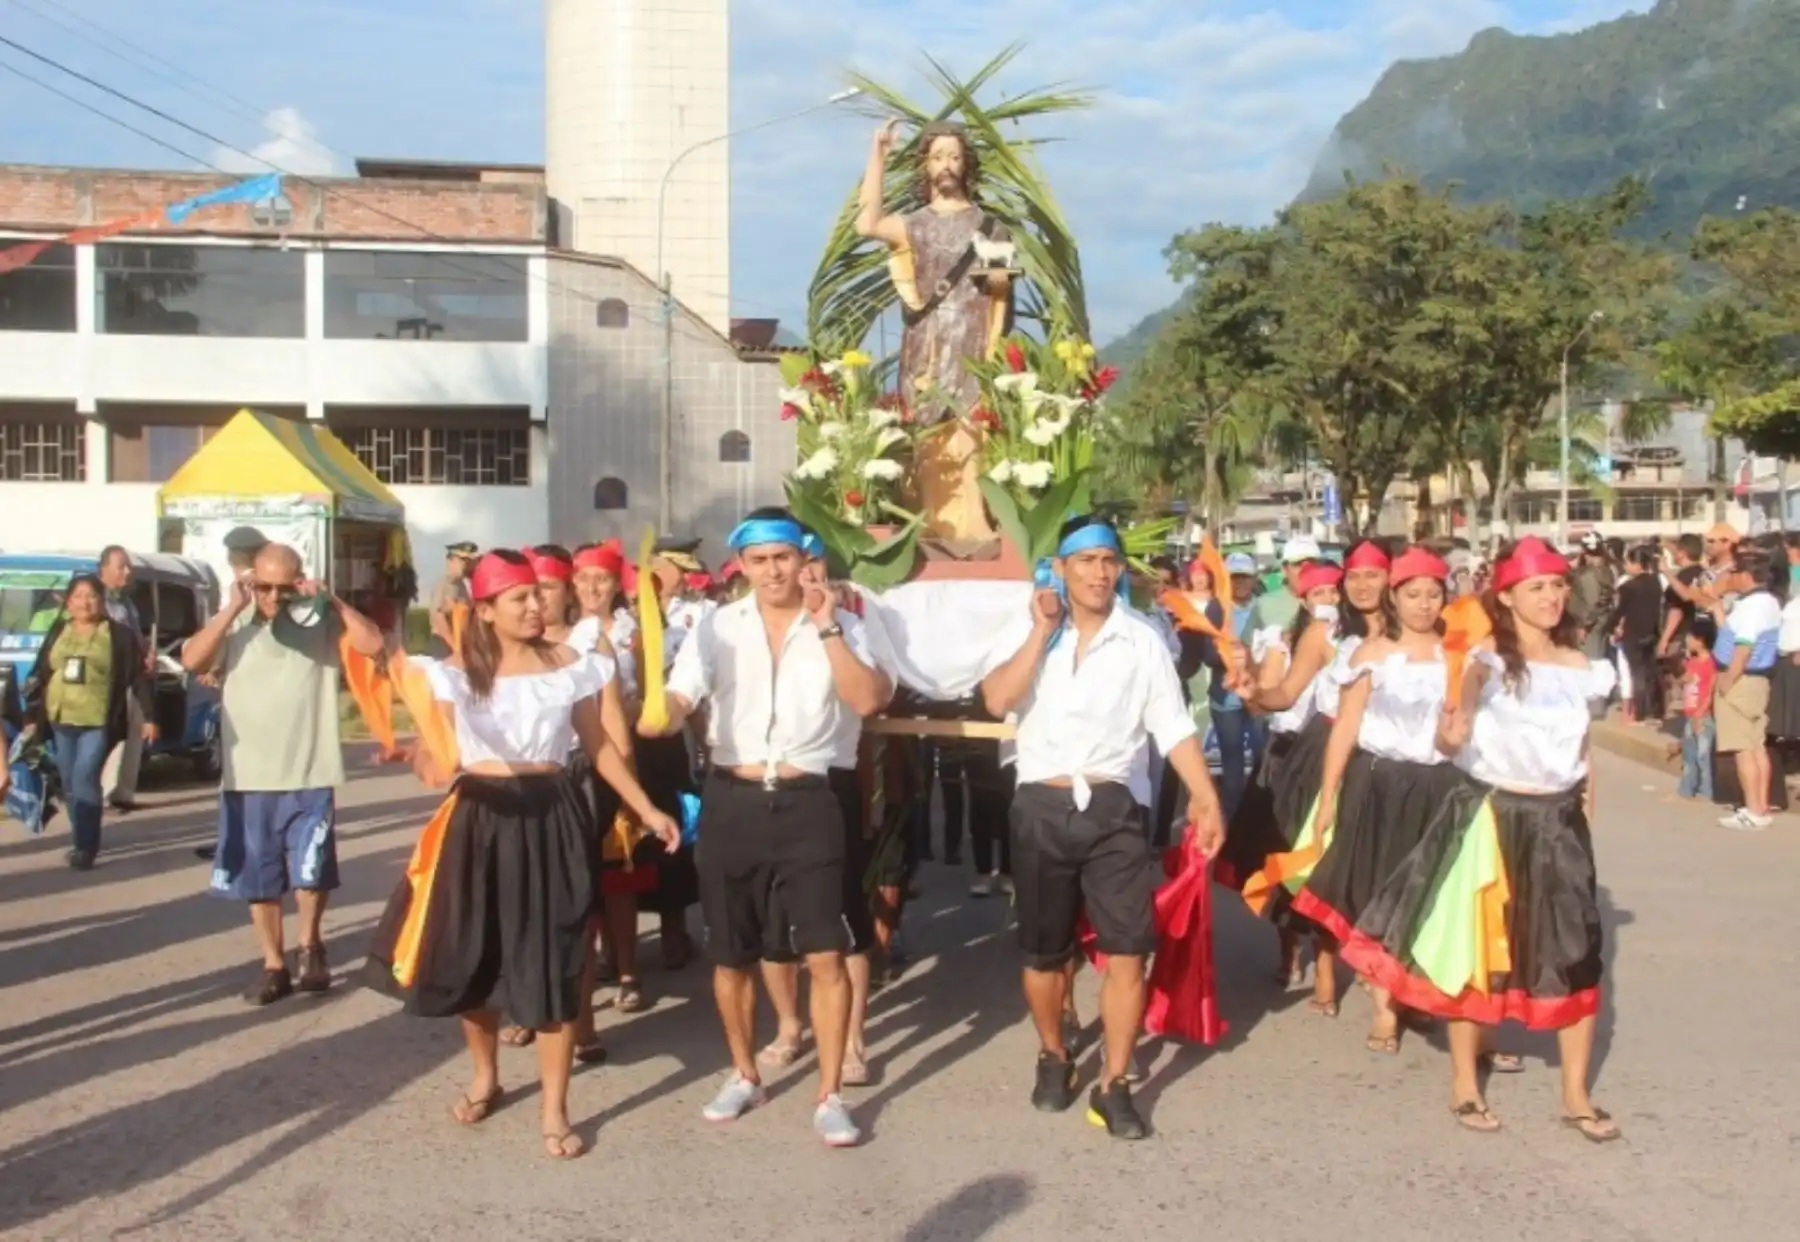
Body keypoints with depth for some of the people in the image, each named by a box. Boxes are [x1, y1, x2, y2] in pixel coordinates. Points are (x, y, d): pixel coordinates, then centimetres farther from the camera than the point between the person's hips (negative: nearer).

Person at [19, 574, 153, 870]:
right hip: (61, 721, 5)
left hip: (98, 722, -5)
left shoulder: (119, 634, -1)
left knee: (85, 778, -16)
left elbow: (139, 677, -1)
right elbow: (40, 674, 15)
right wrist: (32, 717, 13)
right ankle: (81, 842, 22)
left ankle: (86, 847, -12)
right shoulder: (58, 631, 12)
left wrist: (148, 716, -5)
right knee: (71, 784, 10)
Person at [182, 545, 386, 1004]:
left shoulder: (322, 623, -2)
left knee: (310, 871, -3)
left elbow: (373, 644, -13)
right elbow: (192, 661, -13)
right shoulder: (234, 626, 2)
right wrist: (232, 608, -17)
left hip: (310, 777, -2)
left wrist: (333, 601, -16)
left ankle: (310, 946, 25)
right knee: (258, 879, 11)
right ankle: (274, 966, 24)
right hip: (247, 778, 2)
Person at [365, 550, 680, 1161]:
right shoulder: (455, 671, 0)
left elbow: (600, 747, 9)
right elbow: (436, 761, -2)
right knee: (470, 957, 9)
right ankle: (485, 1076, 36)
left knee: (554, 963, 0)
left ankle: (554, 1107, 12)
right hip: (481, 821, 1)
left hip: (552, 818, -1)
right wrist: (428, 764, -26)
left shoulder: (569, 665, 2)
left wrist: (646, 809, 5)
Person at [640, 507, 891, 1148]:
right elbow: (674, 705, -7)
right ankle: (744, 1076, 34)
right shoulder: (716, 627, 2)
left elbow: (869, 699, -15)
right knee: (730, 954, 13)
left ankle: (829, 1097, 9)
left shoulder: (840, 625, 1)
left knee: (825, 955, -4)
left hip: (806, 802, -2)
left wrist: (825, 626, -18)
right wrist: (657, 716, -31)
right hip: (732, 801, 2)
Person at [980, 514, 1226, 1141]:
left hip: (1115, 807, 0)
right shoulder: (1030, 632, 3)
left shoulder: (1142, 639, 2)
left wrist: (1207, 799, -8)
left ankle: (1113, 1086, 8)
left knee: (1128, 949, -5)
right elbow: (997, 700, -13)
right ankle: (1053, 1056, 36)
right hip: (1043, 807, 1)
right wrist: (1044, 630, -13)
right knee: (1043, 951, 12)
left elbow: (1174, 726, 0)